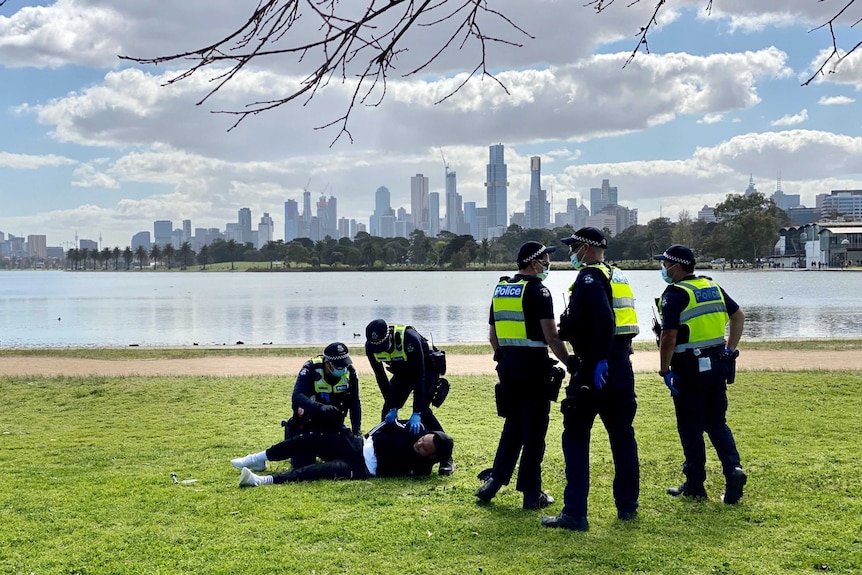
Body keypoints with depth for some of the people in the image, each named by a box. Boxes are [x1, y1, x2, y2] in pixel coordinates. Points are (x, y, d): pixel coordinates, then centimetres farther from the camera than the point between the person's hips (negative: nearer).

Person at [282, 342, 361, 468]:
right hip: (308, 423, -4)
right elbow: (297, 397, -35)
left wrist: (356, 430, -15)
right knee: (303, 462, -7)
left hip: (334, 424, 4)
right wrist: (321, 408, -51)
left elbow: (355, 404, -5)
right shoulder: (311, 369, -24)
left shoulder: (350, 372, -12)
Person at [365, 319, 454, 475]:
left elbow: (419, 376, -38)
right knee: (388, 411, -5)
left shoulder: (410, 338, -39)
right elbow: (380, 377, -14)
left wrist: (416, 413, -42)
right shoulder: (371, 346, -22)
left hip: (426, 369, -6)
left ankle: (446, 458, -16)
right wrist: (392, 407, -19)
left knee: (422, 409, -22)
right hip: (402, 373, 6)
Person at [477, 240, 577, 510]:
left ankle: (494, 481, 15)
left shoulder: (500, 290, 12)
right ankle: (531, 493, 6)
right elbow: (551, 337, -16)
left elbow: (493, 335, 16)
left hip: (507, 365, 7)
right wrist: (570, 363, -10)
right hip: (533, 365, -7)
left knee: (513, 426, 17)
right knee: (534, 430, 1)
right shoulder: (537, 290, -10)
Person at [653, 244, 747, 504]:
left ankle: (695, 485, 11)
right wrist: (730, 350, 20)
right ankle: (733, 469, -4)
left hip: (689, 368, -6)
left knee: (690, 426, 5)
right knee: (717, 423, 14)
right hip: (717, 364, 6)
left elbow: (669, 337, -19)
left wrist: (664, 370, -10)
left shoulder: (675, 294, -13)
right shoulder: (712, 286, 10)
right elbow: (738, 316, 18)